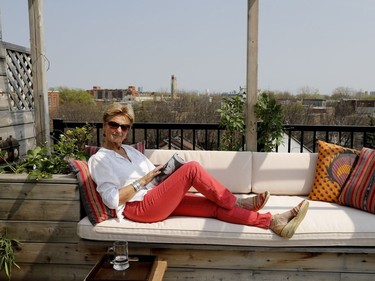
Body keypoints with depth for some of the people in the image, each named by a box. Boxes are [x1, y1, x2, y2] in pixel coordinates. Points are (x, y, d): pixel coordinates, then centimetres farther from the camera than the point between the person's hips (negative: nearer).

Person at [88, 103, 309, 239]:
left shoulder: (130, 150, 21)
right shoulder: (99, 159, -3)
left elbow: (155, 175, 23)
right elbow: (112, 200, -14)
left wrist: (178, 186, 3)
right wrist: (143, 181, -13)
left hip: (157, 202, 8)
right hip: (140, 208, -8)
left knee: (215, 206, -11)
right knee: (191, 168, -21)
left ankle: (275, 222, -14)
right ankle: (236, 202, -5)